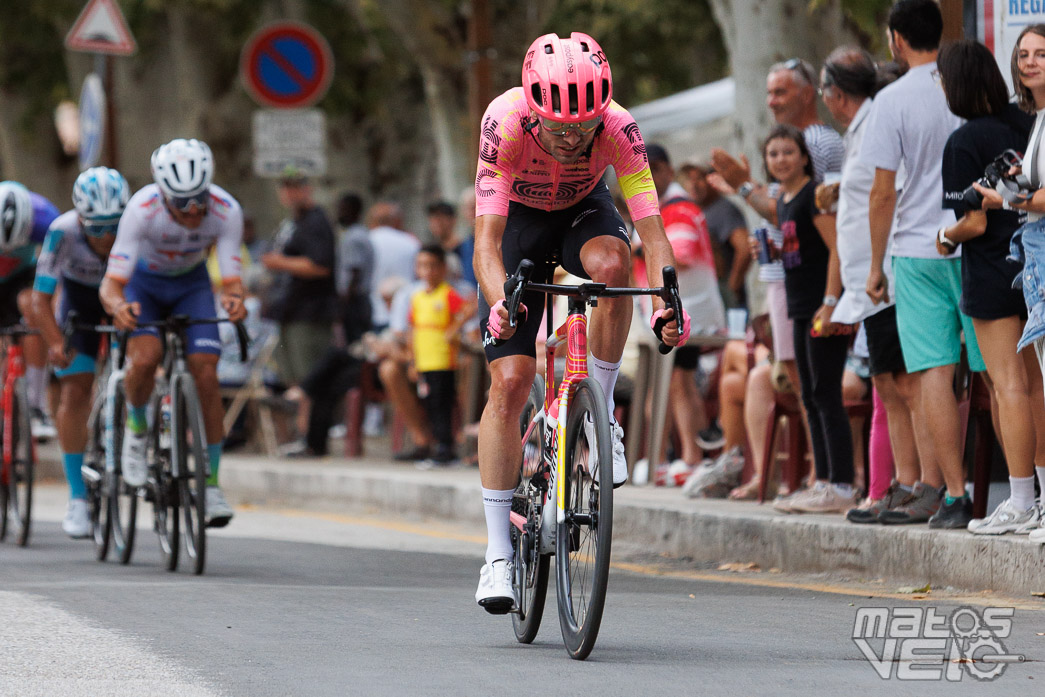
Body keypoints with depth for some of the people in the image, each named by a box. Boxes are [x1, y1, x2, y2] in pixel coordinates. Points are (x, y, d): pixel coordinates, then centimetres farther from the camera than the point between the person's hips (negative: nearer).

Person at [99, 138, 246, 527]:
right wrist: (117, 305, -60)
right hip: (143, 283, -1)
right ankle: (136, 426, 2)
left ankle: (211, 484, -4)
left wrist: (235, 300, -55)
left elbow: (231, 280, -32)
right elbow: (111, 282, -37)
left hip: (191, 284, 2)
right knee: (146, 357, -29)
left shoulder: (226, 211, -30)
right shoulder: (142, 209, -36)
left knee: (206, 373, -15)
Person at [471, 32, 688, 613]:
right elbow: (487, 237, -39)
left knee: (611, 262, -37)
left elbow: (651, 227, -36)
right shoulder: (506, 123, -35)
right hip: (520, 220, -1)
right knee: (509, 381, -12)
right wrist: (498, 301, -59)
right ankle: (499, 554, -7)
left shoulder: (618, 128, -32)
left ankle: (600, 411, -16)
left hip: (583, 212, 1)